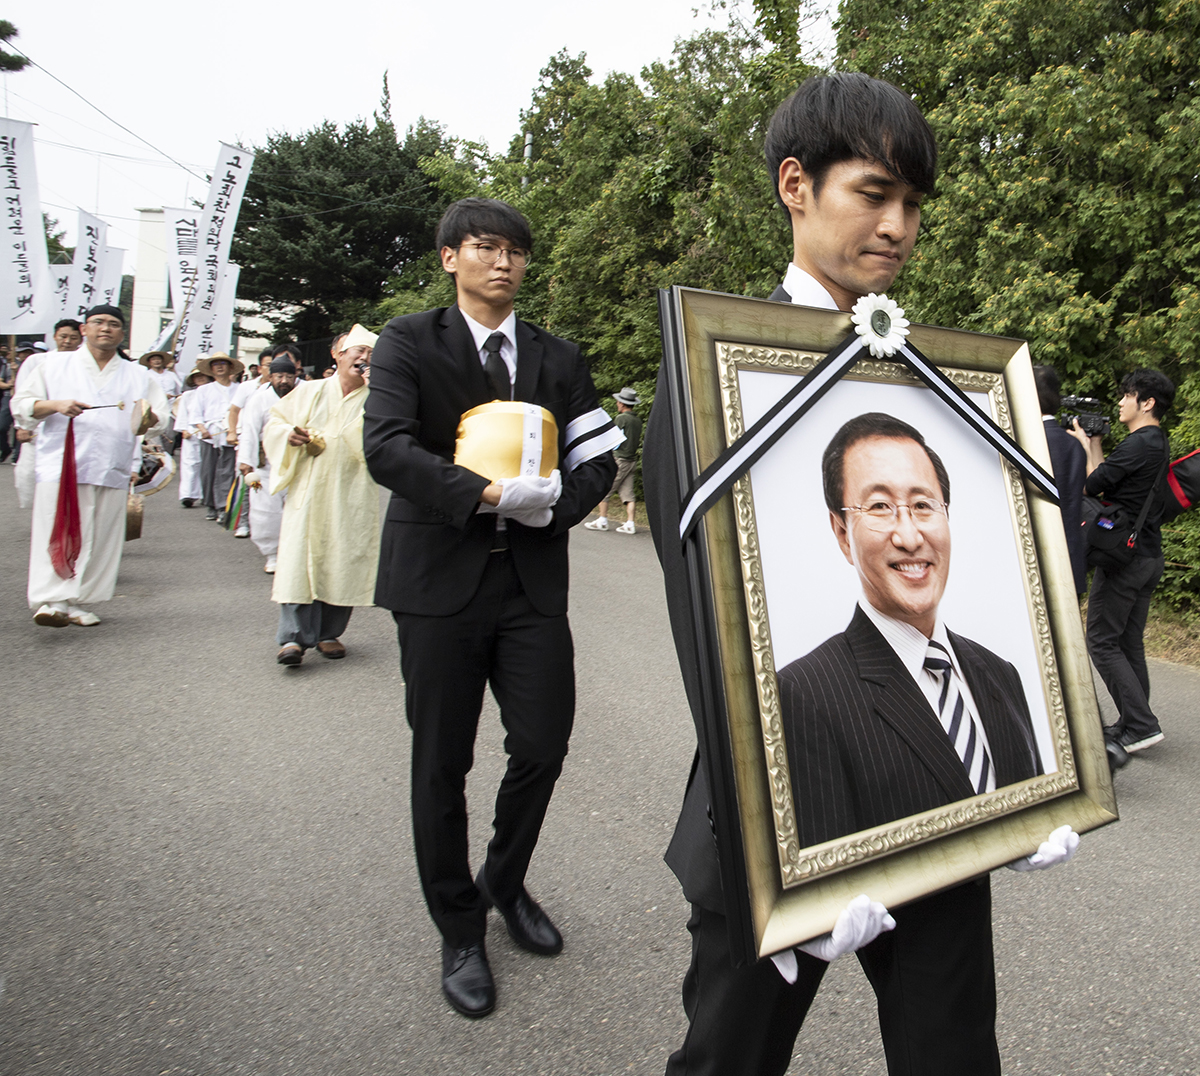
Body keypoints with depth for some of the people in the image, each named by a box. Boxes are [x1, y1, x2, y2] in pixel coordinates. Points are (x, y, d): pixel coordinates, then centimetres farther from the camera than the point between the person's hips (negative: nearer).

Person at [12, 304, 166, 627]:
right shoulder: (55, 365, 13)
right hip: (62, 465, -2)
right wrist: (55, 405, -10)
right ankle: (50, 600, -13)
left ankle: (77, 602, 10)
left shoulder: (137, 376, 17)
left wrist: (148, 418, -12)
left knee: (100, 538, 1)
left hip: (112, 470, 2)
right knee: (59, 533, -12)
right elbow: (22, 402, 9)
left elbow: (160, 415, 12)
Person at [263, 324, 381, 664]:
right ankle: (294, 636, -5)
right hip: (307, 491, 1)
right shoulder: (309, 392, 11)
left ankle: (330, 632, 14)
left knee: (342, 562, 2)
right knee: (299, 557, -7)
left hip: (350, 495, 0)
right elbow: (274, 422, 17)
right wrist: (288, 434, -4)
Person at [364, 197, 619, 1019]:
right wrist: (487, 493, -23)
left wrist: (554, 505, -13)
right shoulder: (410, 341, 3)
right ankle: (460, 930, 29)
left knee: (544, 745, 4)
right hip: (440, 580, -2)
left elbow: (598, 459, 8)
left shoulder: (559, 359, 12)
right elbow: (385, 447, -12)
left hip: (533, 579, 3)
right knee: (442, 764, 7)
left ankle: (506, 883, 35)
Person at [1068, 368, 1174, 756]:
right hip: (1150, 557, 10)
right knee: (1130, 642, 14)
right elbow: (1108, 481, 15)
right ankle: (1132, 723, 20)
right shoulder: (1160, 445, 14)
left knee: (1102, 642, -3)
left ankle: (1142, 726, -3)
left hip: (1124, 557, -10)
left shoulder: (1137, 445, -17)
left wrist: (1082, 446, -1)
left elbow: (1090, 486, -15)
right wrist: (1095, 444, 16)